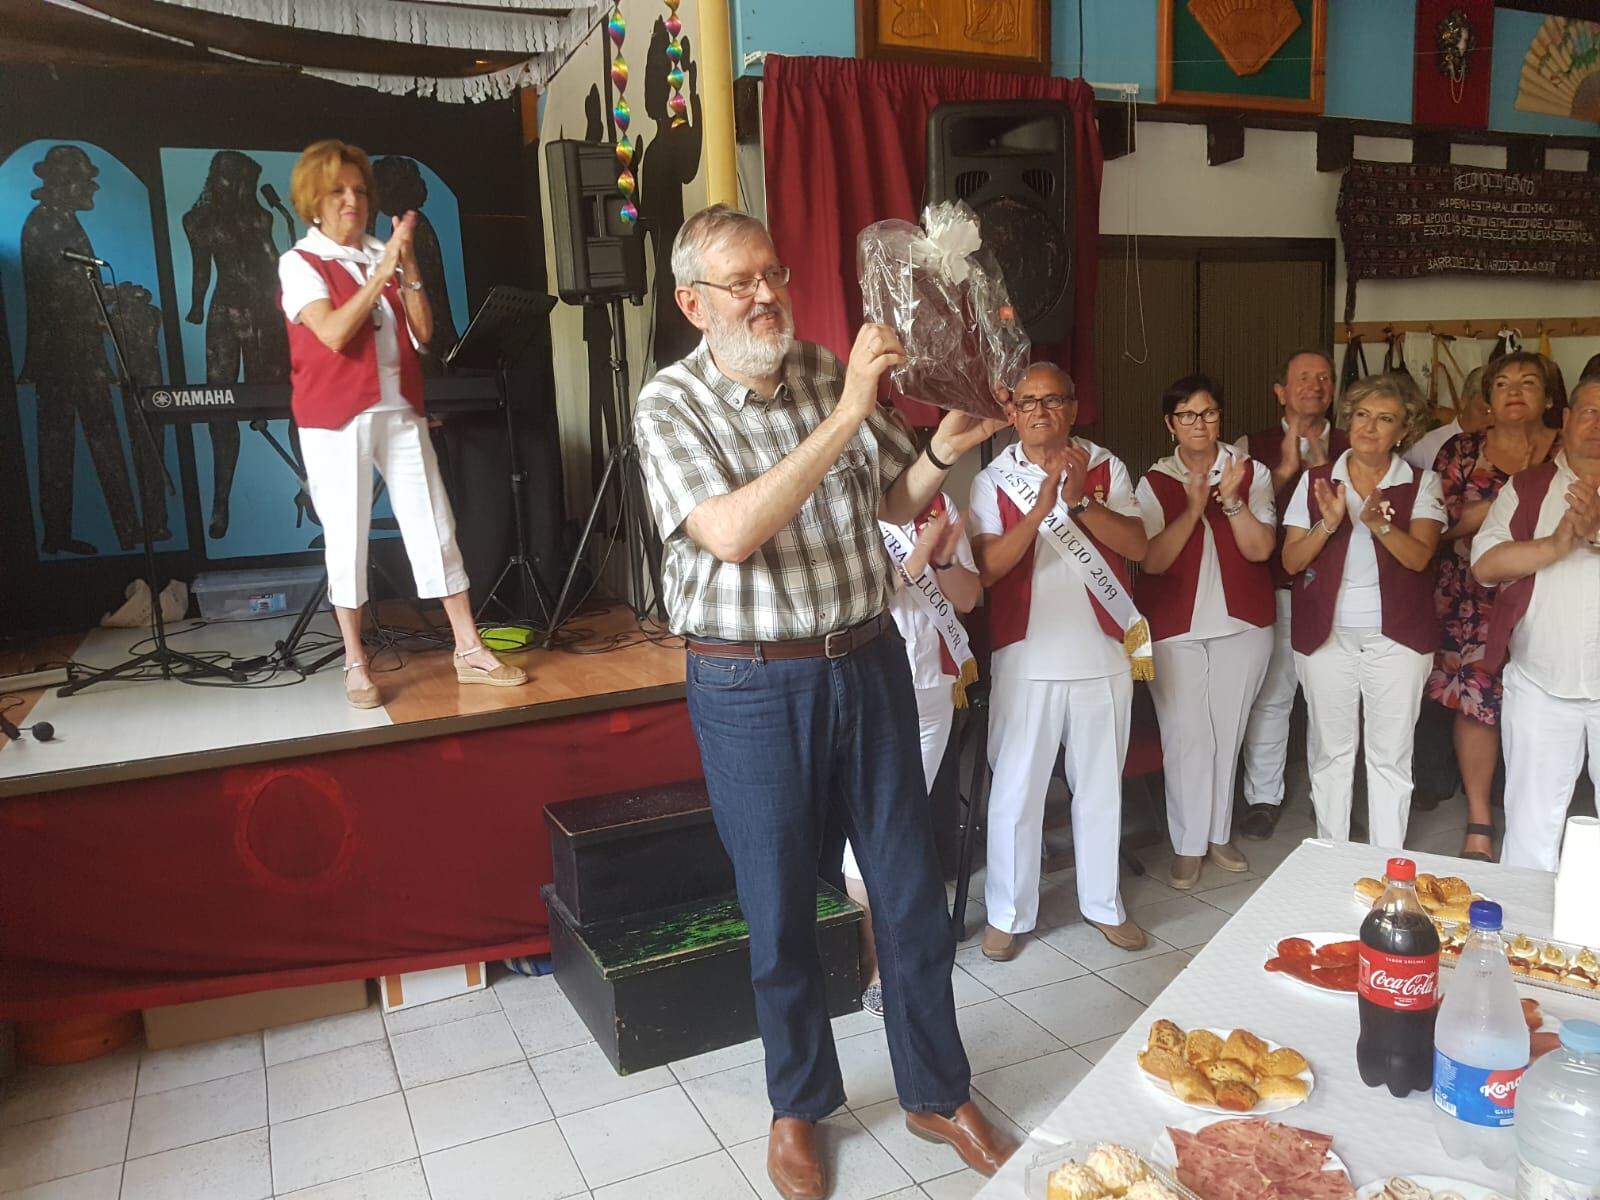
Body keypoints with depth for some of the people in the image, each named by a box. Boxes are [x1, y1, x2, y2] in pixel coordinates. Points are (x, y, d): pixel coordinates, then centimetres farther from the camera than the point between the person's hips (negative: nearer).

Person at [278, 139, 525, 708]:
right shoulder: (299, 263, -2)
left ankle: (469, 651, 10)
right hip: (337, 418, -4)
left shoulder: (383, 255, 10)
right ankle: (355, 665, 11)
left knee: (434, 525, 3)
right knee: (347, 536, 0)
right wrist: (382, 270, -18)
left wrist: (408, 267, -7)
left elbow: (423, 331, 3)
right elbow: (334, 333, -18)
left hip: (400, 411, 4)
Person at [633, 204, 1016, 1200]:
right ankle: (799, 1105, 36)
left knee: (912, 888, 12)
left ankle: (939, 1095, 34)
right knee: (782, 906, 11)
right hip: (753, 686, -3)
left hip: (869, 662, 4)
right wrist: (846, 416, -29)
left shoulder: (830, 372, 3)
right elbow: (733, 533, -26)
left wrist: (940, 454, -9)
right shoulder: (671, 405, -9)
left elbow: (893, 503, 12)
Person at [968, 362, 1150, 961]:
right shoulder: (993, 480, -2)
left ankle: (1103, 904, 31)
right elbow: (986, 569, -13)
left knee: (1101, 787, 14)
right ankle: (1007, 914, 19)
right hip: (1027, 661, -2)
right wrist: (1040, 509, -24)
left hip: (1103, 657, 2)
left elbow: (1137, 546, -7)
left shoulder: (1106, 468, 4)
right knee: (1016, 791, 3)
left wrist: (1081, 501, -21)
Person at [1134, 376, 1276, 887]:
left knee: (1227, 733, 9)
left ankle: (1219, 833, 24)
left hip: (1242, 624, 1)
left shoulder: (1251, 472, 2)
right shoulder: (1154, 482, 0)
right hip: (1175, 630, -1)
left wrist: (1232, 499, -20)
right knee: (1185, 736, -2)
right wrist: (1192, 509, -19)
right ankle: (1188, 845, 10)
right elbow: (1151, 560, -10)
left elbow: (1260, 548, -7)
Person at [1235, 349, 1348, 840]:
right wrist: (1285, 469, -13)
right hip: (1275, 592, -1)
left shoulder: (1350, 449, 7)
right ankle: (1263, 797, 18)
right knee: (1270, 695, 4)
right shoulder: (1252, 447, 3)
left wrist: (1323, 467, -14)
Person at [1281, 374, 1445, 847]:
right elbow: (1291, 561, -1)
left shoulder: (1422, 484, 1)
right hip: (1326, 635, 1)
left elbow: (1419, 556, -13)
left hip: (1396, 636, -1)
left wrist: (1378, 523, -30)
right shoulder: (1315, 481, 4)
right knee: (1330, 751, 8)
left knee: (1390, 754, 4)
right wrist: (1329, 523, -18)